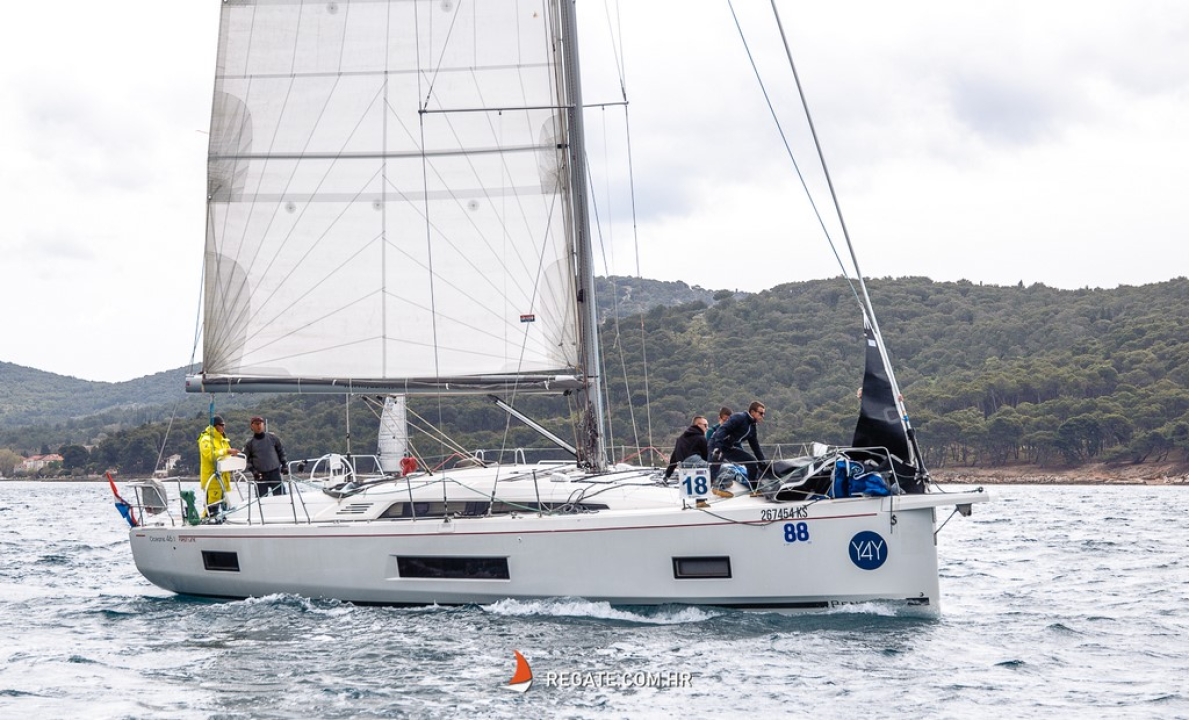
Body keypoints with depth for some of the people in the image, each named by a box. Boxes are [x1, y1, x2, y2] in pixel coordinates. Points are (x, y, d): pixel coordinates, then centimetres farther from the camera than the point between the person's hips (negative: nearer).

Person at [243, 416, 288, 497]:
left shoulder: (272, 438, 4)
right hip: (260, 475, 0)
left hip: (275, 472, 0)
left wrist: (283, 465, 6)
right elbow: (246, 459, 7)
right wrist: (253, 470, -6)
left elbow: (281, 451, 13)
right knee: (261, 498, 0)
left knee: (280, 495, -3)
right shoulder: (250, 443, 2)